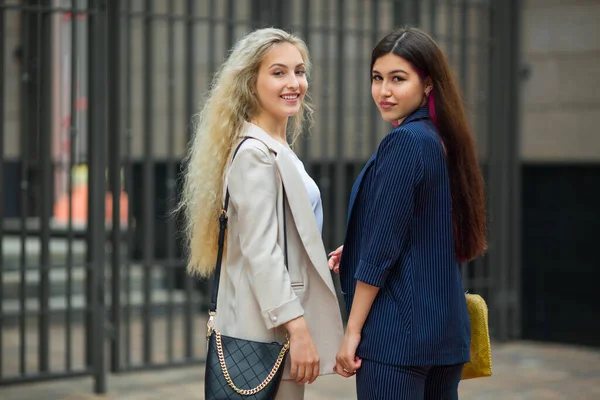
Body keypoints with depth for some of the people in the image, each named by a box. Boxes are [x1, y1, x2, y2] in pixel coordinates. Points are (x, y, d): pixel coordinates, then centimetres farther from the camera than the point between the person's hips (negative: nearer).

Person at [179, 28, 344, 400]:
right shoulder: (255, 154, -15)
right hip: (267, 331, -10)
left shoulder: (280, 151, 16)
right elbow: (261, 253, -22)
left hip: (280, 324, 10)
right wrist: (298, 329, -25)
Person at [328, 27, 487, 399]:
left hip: (398, 331, -9)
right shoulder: (445, 140, 11)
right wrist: (355, 251, 20)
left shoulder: (404, 142, -14)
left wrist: (353, 331, -12)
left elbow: (383, 247, -16)